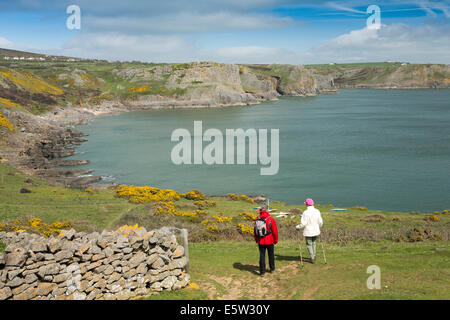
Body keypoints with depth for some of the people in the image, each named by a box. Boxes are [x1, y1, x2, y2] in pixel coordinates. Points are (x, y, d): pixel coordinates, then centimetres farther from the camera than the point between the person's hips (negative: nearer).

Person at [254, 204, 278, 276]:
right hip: (269, 241, -2)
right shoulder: (270, 219, -13)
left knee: (262, 256, 6)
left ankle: (262, 272, 5)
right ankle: (272, 269, 30)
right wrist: (276, 240, 5)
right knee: (271, 255, 16)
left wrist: (256, 240, 17)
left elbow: (255, 231, 5)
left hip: (260, 241, 2)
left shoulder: (257, 219, -3)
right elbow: (275, 231, -8)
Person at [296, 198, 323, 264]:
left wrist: (298, 227, -1)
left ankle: (312, 258, 11)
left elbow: (303, 224, -19)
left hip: (308, 232, -4)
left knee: (309, 244, 11)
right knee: (313, 243, 25)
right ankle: (314, 256, 31)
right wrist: (319, 227, 23)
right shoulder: (317, 211, -5)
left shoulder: (305, 213, -19)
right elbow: (320, 222, 1)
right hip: (316, 231, 5)